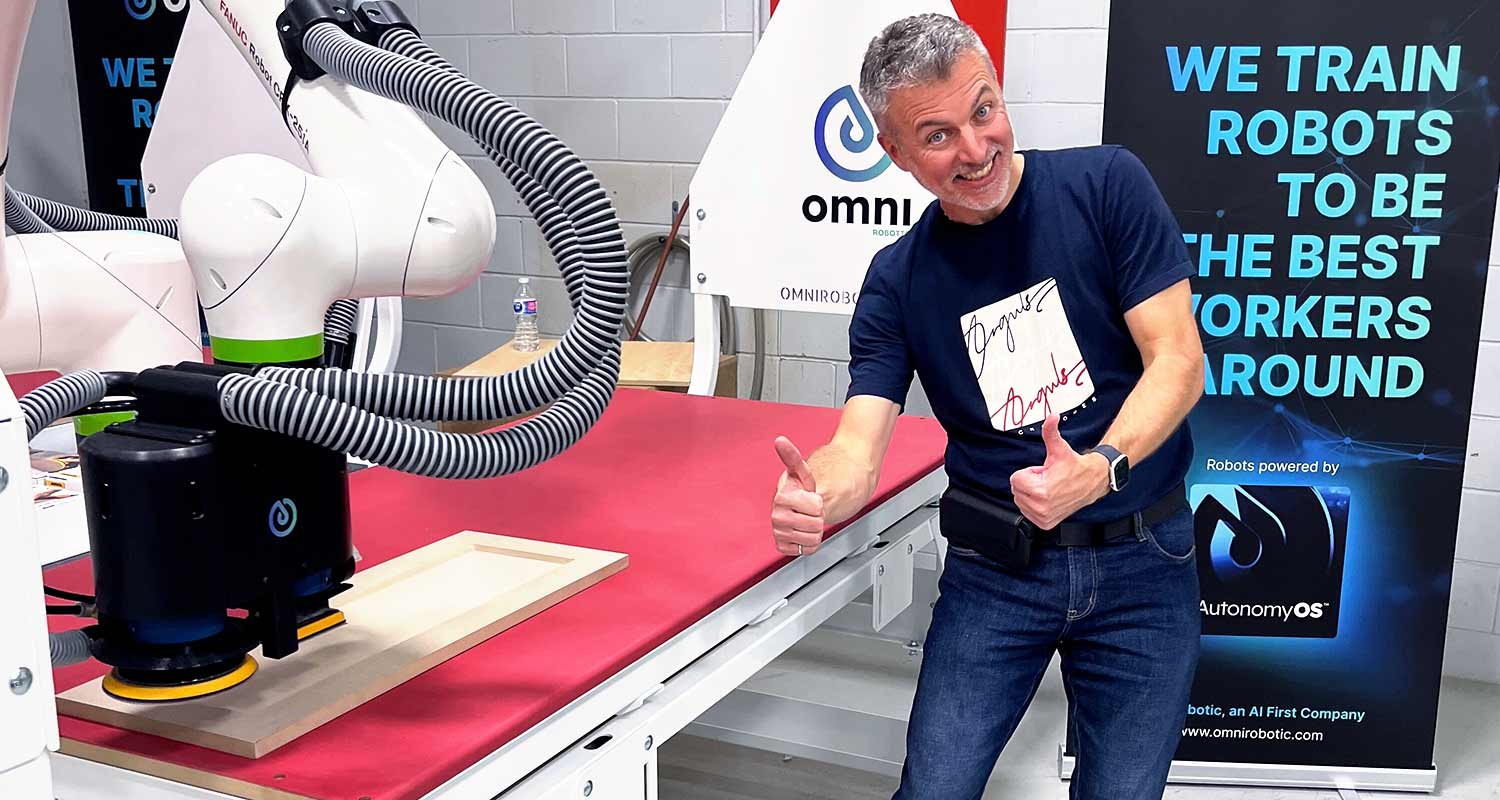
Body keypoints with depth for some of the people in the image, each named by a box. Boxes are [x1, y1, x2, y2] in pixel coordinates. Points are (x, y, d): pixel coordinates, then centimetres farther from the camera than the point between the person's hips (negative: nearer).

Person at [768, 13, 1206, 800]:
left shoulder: (1105, 185, -9)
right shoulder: (897, 281, -3)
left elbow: (1179, 361, -12)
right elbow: (859, 450, -9)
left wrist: (1097, 471, -30)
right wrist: (813, 498, -34)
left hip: (1139, 562, -1)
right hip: (995, 570, 1)